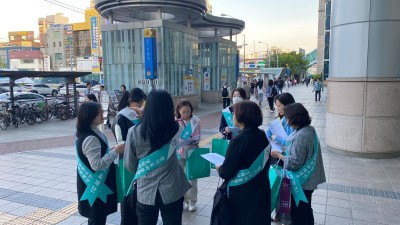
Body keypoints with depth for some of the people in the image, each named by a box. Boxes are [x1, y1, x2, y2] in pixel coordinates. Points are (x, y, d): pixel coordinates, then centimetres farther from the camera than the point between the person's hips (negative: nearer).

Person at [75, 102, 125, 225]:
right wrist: (115, 151, -24)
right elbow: (97, 164, -28)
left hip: (95, 183, 10)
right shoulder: (90, 138, -26)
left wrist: (112, 151, 6)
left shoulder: (90, 133, 6)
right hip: (94, 186, -10)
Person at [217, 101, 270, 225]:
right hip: (261, 190, 7)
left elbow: (226, 172, -21)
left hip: (242, 193, -6)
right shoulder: (262, 135, -1)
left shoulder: (239, 140, -23)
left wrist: (219, 168, 0)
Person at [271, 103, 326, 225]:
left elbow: (295, 162, -27)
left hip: (302, 181, -9)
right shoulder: (309, 129, 1)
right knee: (306, 209, 26)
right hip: (309, 178, 9)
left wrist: (278, 155, -16)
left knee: (297, 212, 9)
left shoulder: (300, 136, -28)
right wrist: (285, 148, 9)